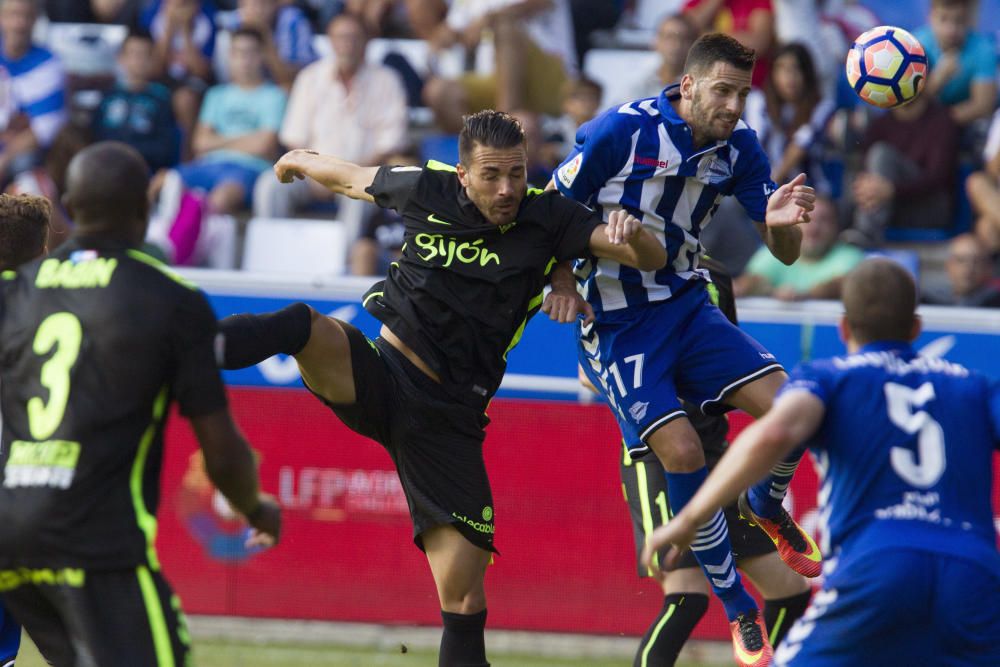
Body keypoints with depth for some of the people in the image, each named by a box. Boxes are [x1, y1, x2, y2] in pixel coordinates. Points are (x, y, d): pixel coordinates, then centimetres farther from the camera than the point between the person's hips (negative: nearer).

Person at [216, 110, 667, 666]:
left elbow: (653, 258, -6)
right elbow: (351, 177, 20)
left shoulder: (547, 217, -3)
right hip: (377, 374, 0)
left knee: (465, 598, -5)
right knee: (305, 328, -34)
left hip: (448, 418, 0)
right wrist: (300, 161, 37)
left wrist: (631, 234, -29)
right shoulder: (427, 190, -1)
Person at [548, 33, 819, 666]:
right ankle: (740, 613, -5)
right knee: (681, 450, -20)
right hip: (615, 322, -5)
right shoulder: (622, 130, -16)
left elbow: (785, 254, 2)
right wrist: (561, 279, -18)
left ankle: (769, 510, 19)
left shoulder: (738, 147, -1)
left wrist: (783, 223, -21)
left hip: (688, 305, 5)